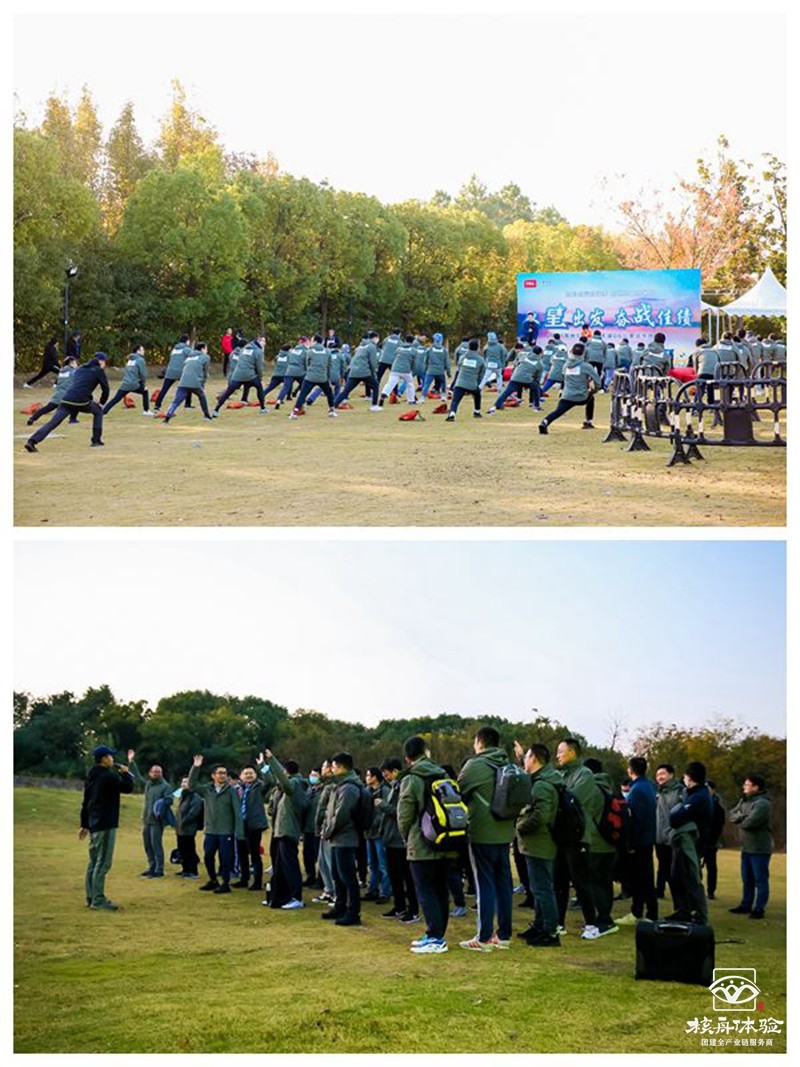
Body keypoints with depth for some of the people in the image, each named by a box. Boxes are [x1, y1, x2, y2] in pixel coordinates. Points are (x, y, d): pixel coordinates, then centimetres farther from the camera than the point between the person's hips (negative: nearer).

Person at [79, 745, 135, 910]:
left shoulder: (91, 777, 13)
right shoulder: (108, 776, -15)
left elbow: (85, 803, 17)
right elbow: (128, 787, -11)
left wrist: (84, 825, 22)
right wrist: (125, 772, 5)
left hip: (93, 824, 10)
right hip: (106, 824, -10)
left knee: (94, 862, 14)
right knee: (103, 863, -7)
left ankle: (91, 898, 18)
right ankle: (98, 900, -7)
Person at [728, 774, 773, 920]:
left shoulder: (762, 803, -19)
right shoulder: (744, 800, 11)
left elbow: (750, 822, -27)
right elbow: (732, 815, 8)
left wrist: (739, 821, -6)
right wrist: (741, 816, -14)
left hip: (760, 848, -9)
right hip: (746, 847, 9)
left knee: (760, 880, -1)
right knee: (747, 879, 17)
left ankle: (759, 909, 2)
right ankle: (746, 905, 27)